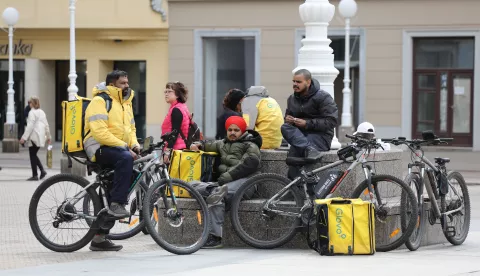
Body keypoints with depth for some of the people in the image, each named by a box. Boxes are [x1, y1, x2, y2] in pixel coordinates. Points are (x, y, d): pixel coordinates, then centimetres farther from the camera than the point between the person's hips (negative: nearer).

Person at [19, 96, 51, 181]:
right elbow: (46, 125, 18)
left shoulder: (32, 112, -11)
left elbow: (30, 126, -17)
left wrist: (24, 137, -17)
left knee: (32, 155, -1)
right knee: (34, 154, 16)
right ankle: (42, 170, 2)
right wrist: (48, 137, 26)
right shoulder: (42, 112, 14)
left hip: (34, 137, -8)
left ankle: (35, 175, -1)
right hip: (40, 137, 8)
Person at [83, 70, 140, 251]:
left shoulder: (126, 103, 18)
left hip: (119, 149, 9)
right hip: (99, 148, -9)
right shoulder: (100, 101, -10)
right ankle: (117, 204, -34)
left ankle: (99, 239, 10)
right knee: (125, 158, -38)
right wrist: (124, 146, -23)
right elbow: (100, 132, -21)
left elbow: (131, 128, 25)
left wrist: (134, 144, 3)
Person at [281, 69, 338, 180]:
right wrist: (288, 119, 0)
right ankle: (310, 149, -38)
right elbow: (288, 116, 26)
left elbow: (331, 121, -12)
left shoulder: (323, 97, -5)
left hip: (321, 136, -6)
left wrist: (307, 124, -18)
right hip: (299, 134, 6)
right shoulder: (292, 99, 15)